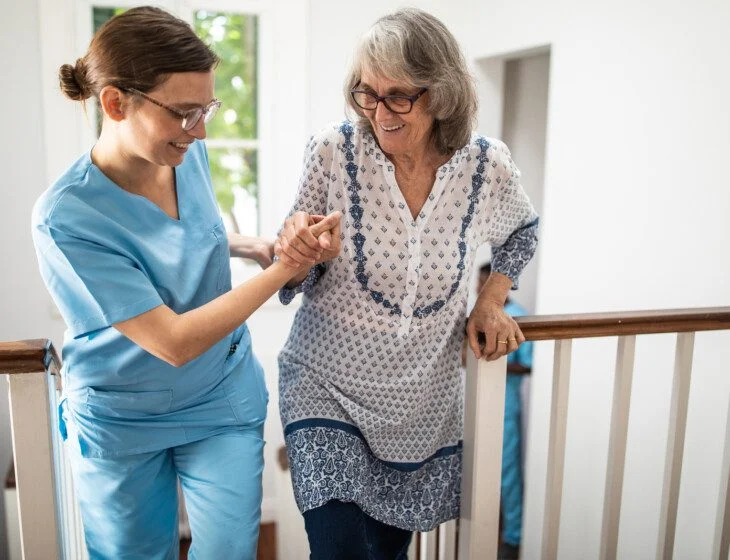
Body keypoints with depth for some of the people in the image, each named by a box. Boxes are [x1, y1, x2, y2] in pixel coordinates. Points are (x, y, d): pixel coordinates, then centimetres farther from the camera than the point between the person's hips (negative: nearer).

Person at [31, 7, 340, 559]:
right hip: (120, 424, -3)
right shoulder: (65, 217, -27)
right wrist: (285, 269, -29)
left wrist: (253, 245, -6)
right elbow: (175, 343, -28)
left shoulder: (189, 154, -11)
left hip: (225, 401, 4)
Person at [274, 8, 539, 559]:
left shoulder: (489, 166, -11)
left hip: (424, 403, 2)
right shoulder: (334, 151, -15)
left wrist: (492, 300, 1)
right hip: (327, 387, -1)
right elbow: (300, 282, -6)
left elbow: (523, 230, 13)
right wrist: (296, 257, -28)